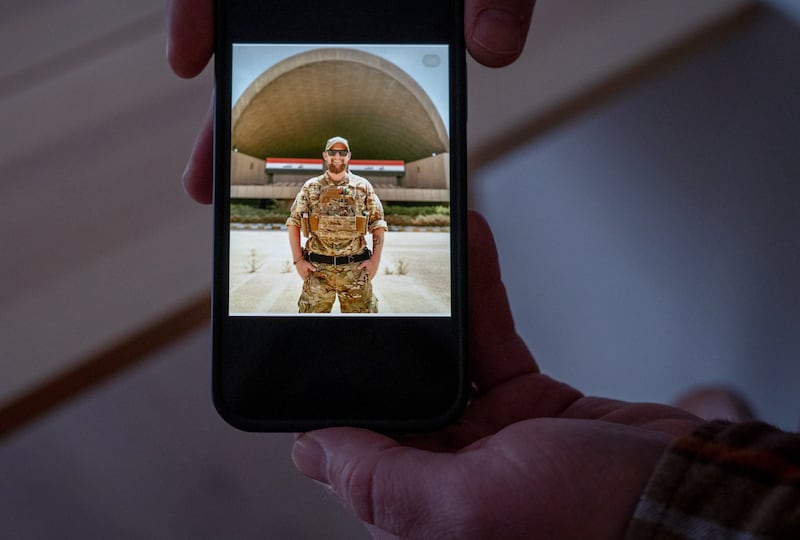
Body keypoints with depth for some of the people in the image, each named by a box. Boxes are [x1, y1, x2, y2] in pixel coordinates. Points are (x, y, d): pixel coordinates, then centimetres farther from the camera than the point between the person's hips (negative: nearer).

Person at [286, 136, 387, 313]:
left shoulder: (363, 186, 7)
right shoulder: (310, 187, 8)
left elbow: (378, 225, 7)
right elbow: (294, 223, 9)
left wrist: (375, 260, -3)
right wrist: (298, 260, 0)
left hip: (355, 270, 0)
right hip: (317, 270, 0)